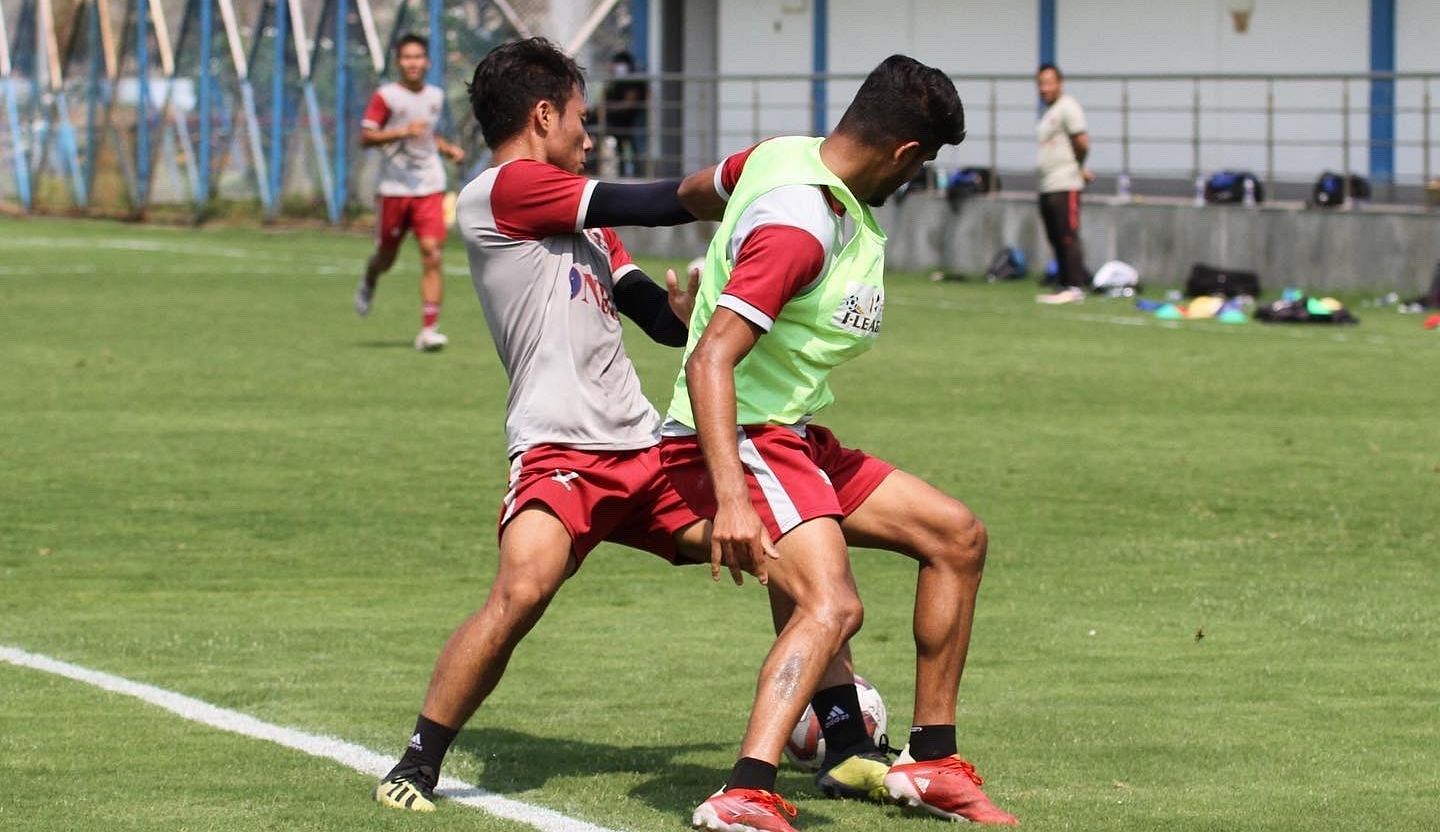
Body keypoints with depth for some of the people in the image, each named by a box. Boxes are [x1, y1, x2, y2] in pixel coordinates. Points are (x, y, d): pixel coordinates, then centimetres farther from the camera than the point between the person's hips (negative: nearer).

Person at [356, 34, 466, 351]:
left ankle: (429, 330, -13)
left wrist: (448, 148, 10)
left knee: (432, 254, -12)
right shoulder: (386, 96, -6)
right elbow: (365, 137, -12)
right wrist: (403, 132, -23)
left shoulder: (435, 96, 9)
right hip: (393, 189, -3)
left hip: (429, 188, 3)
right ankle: (368, 283, 49)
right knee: (387, 257, 11)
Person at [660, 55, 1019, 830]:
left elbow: (700, 191, 27)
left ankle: (929, 761, 20)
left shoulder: (780, 156, 4)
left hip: (791, 438, 11)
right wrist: (732, 500, -39)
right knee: (832, 604, -32)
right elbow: (710, 362, -32)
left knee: (957, 537, 14)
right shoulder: (800, 227, -25)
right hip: (737, 442, -11)